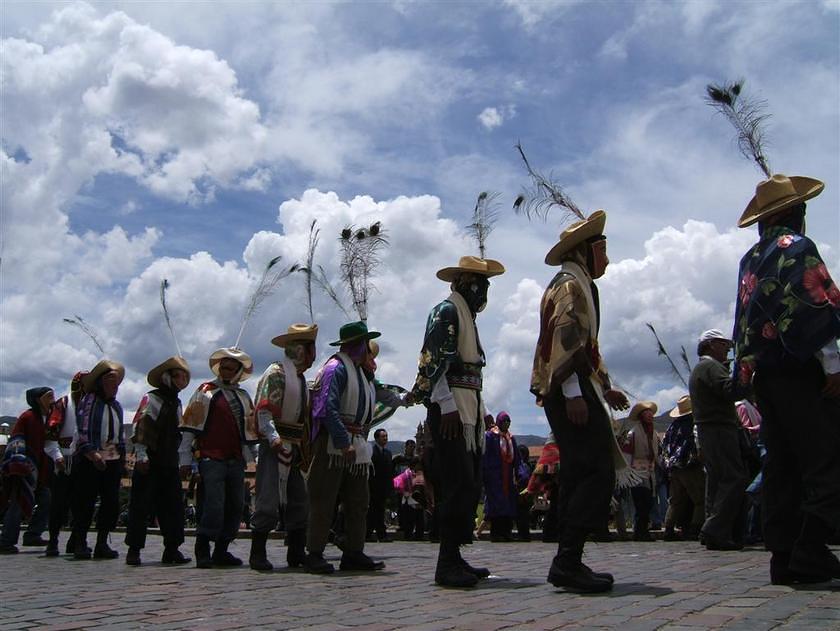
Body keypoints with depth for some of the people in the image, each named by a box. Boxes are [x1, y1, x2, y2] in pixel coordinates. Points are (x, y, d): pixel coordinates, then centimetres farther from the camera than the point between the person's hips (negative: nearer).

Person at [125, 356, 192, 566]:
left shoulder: (177, 403, 19)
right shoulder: (151, 398, -3)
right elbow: (138, 426, -11)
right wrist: (141, 454, -18)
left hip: (170, 463, 7)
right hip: (150, 462, -7)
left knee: (173, 506, 3)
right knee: (140, 506, -2)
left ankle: (172, 549, 8)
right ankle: (134, 550, 5)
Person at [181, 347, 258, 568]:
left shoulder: (244, 396, 17)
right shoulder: (205, 391, 3)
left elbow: (250, 428, 22)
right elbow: (189, 425, -1)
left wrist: (248, 456, 15)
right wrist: (185, 459, -6)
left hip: (236, 460, 6)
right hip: (211, 459, -5)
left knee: (235, 507, 7)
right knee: (214, 506, -13)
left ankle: (221, 550, 17)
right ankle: (202, 552, -2)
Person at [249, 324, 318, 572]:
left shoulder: (301, 377, 18)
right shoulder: (277, 372, -8)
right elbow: (263, 410, -18)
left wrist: (305, 449, 15)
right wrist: (274, 438, -29)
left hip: (295, 448, 9)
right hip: (275, 446, -9)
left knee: (299, 500, 10)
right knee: (269, 500, -7)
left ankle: (296, 554, 18)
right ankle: (257, 555, 2)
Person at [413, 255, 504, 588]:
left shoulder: (468, 315, 24)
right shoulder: (446, 311, -6)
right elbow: (433, 360, -16)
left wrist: (482, 411, 19)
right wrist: (447, 406, -23)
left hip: (468, 410, 10)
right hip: (450, 409, -10)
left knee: (467, 487, 9)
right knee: (458, 485, -13)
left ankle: (454, 559, 15)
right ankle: (447, 564, -9)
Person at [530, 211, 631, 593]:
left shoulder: (575, 285, 26)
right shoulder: (571, 285, -6)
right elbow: (565, 339, -18)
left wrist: (604, 389, 26)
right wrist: (572, 392, -24)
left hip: (571, 391, 11)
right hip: (572, 392, -11)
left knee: (579, 475, 9)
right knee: (599, 473, -14)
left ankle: (568, 563, 12)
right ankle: (568, 561, -14)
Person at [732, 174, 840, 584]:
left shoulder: (750, 260, 20)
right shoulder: (797, 247, -4)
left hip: (763, 374, 8)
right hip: (800, 370, -8)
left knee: (781, 465, 8)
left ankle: (784, 559, 8)